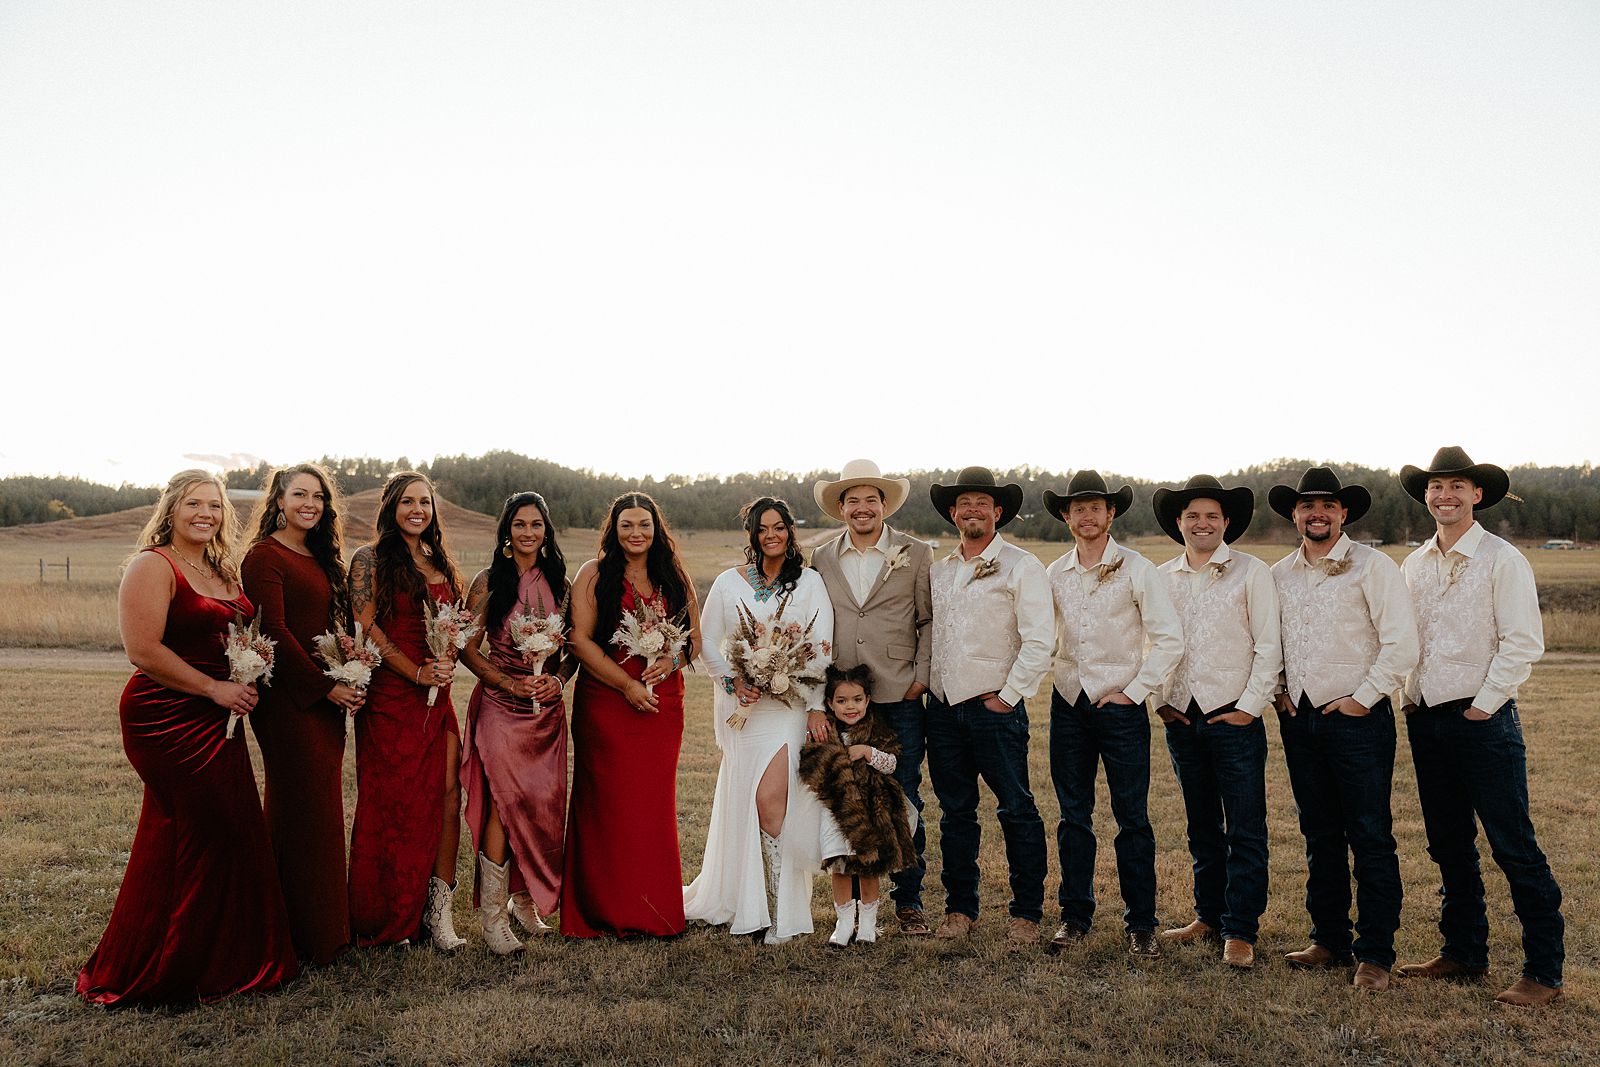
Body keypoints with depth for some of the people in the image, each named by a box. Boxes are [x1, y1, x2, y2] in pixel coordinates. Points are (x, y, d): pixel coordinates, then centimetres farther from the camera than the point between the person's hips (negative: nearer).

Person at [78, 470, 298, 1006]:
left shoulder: (225, 570, 14)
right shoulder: (153, 566, -11)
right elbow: (144, 650, -19)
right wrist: (214, 688, -16)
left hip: (216, 720, 8)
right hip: (167, 719, -8)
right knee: (204, 837, -4)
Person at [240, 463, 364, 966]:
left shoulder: (322, 558, 17)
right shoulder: (264, 556, -8)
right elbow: (274, 631, -14)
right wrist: (325, 686, -14)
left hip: (328, 697, 8)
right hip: (288, 696, -8)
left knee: (323, 807, 11)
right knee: (300, 810, -3)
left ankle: (326, 922, 19)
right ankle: (308, 935, 5)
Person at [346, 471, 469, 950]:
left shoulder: (441, 564, 16)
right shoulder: (370, 559, -1)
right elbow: (366, 627, -9)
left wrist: (447, 660, 0)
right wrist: (417, 673, -13)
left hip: (437, 696, 5)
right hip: (389, 695, -5)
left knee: (449, 794, -3)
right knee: (391, 802, 1)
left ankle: (438, 910, 5)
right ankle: (384, 919, 14)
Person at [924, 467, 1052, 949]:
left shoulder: (1022, 567, -3)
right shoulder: (938, 572, 15)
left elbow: (1039, 642, -9)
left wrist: (1008, 697, -11)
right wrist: (925, 683, 9)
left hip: (995, 709, -5)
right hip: (942, 709, 5)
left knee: (1017, 811, 1)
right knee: (955, 812, 11)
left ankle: (1026, 913, 13)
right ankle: (960, 908, 22)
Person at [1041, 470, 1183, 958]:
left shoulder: (1136, 569, -4)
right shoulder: (1054, 574, 8)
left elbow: (1170, 639, -6)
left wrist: (1134, 691, -9)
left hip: (1120, 705, -3)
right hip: (1068, 703, 4)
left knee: (1132, 817, 1)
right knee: (1073, 816, 9)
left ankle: (1141, 923, 12)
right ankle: (1075, 915, 19)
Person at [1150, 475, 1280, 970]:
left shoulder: (1251, 572, -1)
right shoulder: (1161, 578, 9)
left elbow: (1269, 647, -4)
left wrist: (1249, 706, -9)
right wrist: (1160, 701, 4)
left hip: (1235, 718, -4)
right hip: (1181, 719, 4)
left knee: (1245, 830, -1)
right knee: (1202, 827, 14)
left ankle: (1240, 931, 7)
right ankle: (1209, 916, 25)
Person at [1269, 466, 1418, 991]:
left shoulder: (1372, 566, -5)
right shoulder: (1279, 574, 10)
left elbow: (1401, 643, -10)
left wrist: (1364, 698, -11)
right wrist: (1277, 690, 8)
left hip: (1357, 717, -5)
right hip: (1299, 718, 5)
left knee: (1370, 838, -2)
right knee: (1320, 835, 12)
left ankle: (1375, 954, 7)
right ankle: (1330, 940, 23)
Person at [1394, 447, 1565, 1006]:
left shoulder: (1502, 559, -6)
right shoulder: (1413, 565, 11)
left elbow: (1523, 642, -11)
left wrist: (1484, 705, -12)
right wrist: (1412, 697, 7)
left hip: (1483, 720, -6)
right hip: (1426, 720, 6)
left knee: (1514, 846, -3)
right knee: (1449, 845, 13)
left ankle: (1544, 971, 8)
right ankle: (1463, 953, 25)